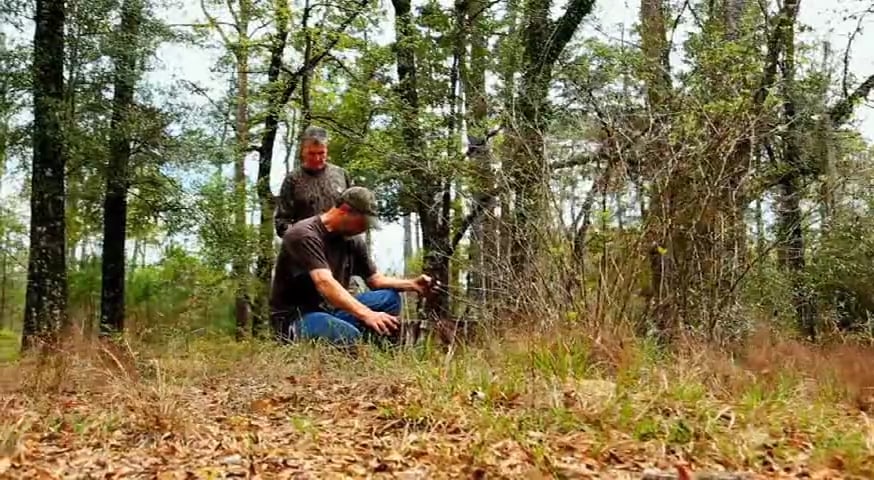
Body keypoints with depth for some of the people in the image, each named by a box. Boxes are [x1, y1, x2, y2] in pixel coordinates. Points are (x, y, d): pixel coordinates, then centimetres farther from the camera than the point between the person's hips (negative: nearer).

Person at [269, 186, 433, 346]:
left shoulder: (353, 240, 5)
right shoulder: (304, 235, -20)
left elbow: (375, 280, 12)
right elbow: (325, 283, -33)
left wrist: (412, 284, -6)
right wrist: (366, 314, -43)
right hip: (295, 317, -8)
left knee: (389, 297, -4)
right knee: (349, 336, -35)